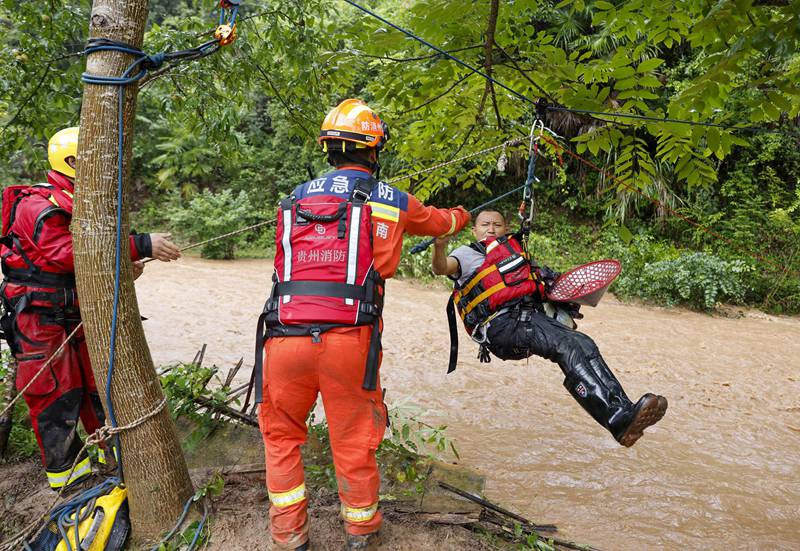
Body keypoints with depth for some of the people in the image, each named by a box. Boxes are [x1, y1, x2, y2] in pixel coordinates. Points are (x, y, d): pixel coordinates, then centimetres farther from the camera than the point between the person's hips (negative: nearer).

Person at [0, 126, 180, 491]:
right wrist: (139, 246, -38)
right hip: (40, 319, -8)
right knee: (56, 393, 0)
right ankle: (62, 469, 15)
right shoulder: (38, 206, -18)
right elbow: (68, 254, -32)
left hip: (74, 315, 8)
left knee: (96, 382, 13)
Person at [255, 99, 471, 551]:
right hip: (348, 340, -2)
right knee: (354, 444, 15)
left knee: (281, 434, 22)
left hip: (285, 336, 2)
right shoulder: (393, 202, 9)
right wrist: (463, 216, 54)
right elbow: (440, 221, 28)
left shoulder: (295, 199, 14)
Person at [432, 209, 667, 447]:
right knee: (567, 347, -28)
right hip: (501, 325, -6)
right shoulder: (466, 254, 16)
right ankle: (619, 421, -38)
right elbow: (441, 268, -7)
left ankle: (623, 408, -29)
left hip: (532, 315, 6)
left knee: (584, 345, -20)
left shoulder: (514, 250, 34)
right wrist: (439, 246, -30)